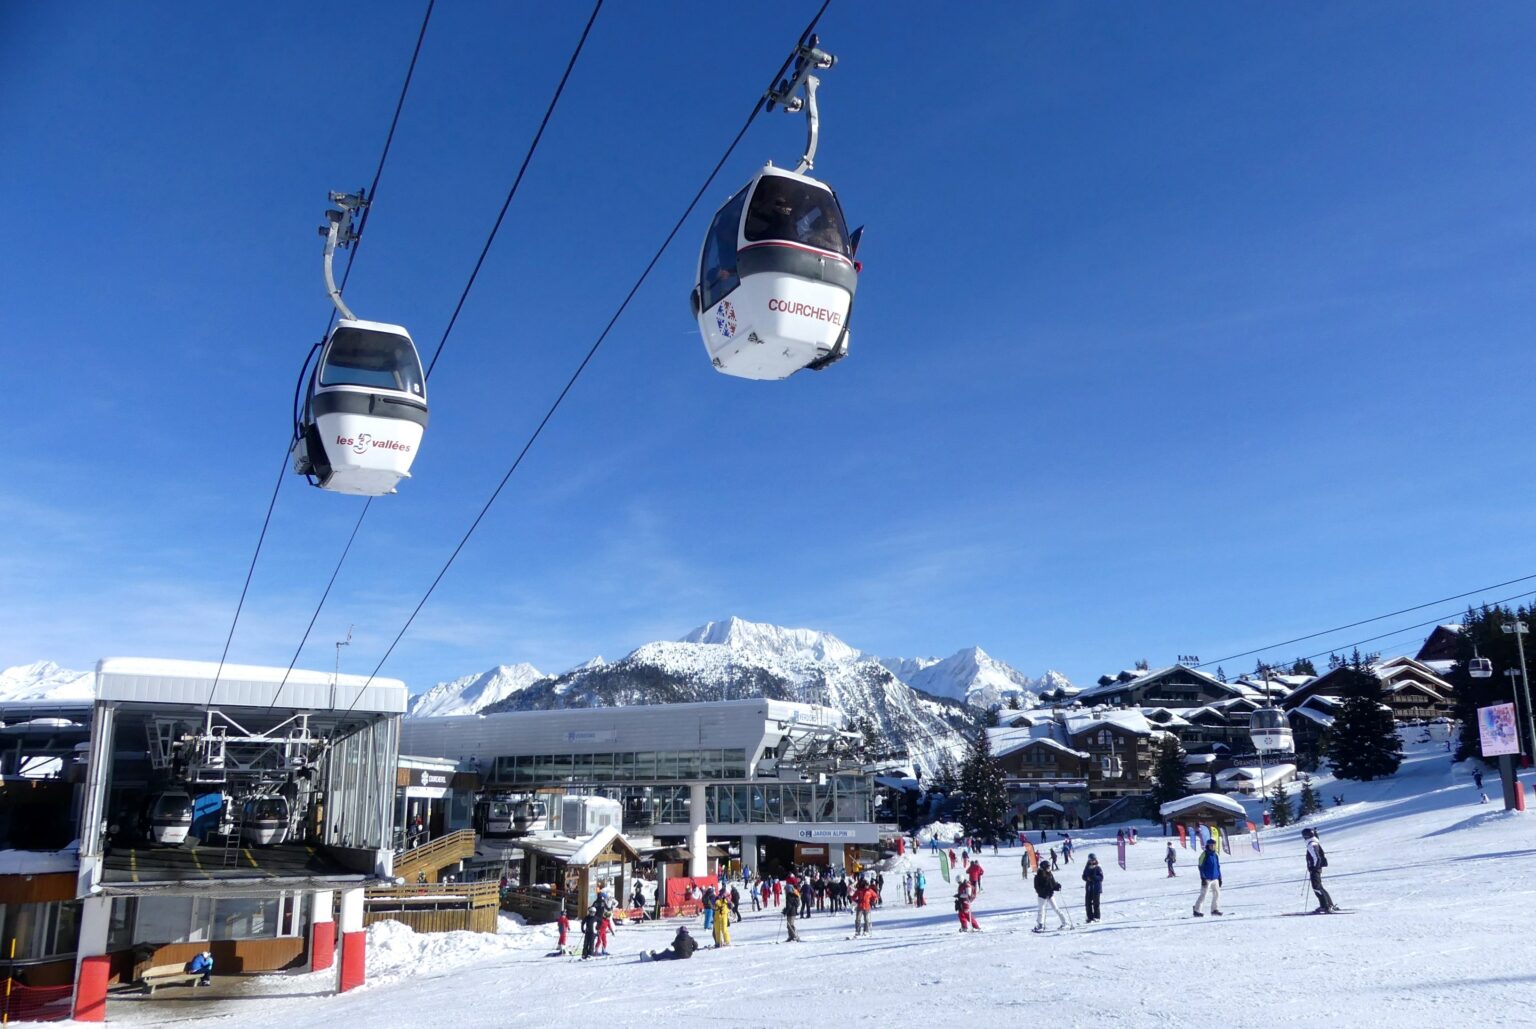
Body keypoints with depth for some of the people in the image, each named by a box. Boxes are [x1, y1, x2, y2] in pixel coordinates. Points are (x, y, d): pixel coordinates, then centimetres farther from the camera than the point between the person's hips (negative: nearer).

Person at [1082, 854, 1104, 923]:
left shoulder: (1098, 868, -3)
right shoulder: (1087, 868, 9)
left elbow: (1101, 877, -9)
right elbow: (1083, 876, 11)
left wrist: (1094, 877, -22)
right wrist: (1087, 878, -10)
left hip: (1096, 888, -4)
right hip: (1088, 887, 4)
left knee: (1096, 903, -3)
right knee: (1088, 903, 1)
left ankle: (1096, 917, 8)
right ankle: (1090, 917, 10)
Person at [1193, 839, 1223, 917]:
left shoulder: (1216, 855, 11)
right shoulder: (1204, 855, -9)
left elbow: (1218, 867, 18)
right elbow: (1201, 867, -10)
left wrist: (1220, 878, 16)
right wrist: (1203, 878, -15)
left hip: (1215, 879, 7)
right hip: (1207, 879, -7)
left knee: (1217, 893, 6)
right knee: (1203, 895, -8)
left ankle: (1215, 909, 19)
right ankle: (1196, 910, -3)